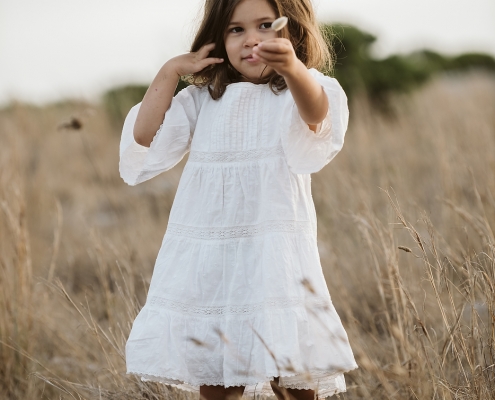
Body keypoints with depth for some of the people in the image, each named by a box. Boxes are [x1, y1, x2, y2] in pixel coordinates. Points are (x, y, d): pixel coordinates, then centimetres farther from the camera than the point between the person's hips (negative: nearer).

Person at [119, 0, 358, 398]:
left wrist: (292, 68, -47)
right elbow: (144, 137, 7)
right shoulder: (203, 100, 14)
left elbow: (316, 112, -26)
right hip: (205, 259, 4)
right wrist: (170, 72, 3)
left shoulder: (297, 90, -1)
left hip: (273, 257, -4)